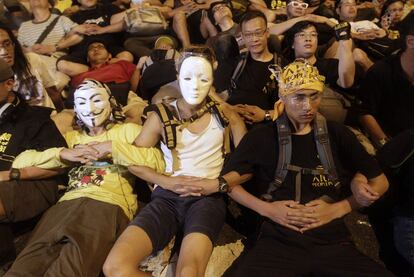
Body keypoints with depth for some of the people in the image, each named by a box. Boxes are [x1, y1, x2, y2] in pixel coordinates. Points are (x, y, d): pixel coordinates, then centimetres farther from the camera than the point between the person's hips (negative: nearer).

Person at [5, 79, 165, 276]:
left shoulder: (128, 130, 20)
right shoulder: (71, 137, 32)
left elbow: (157, 163, -1)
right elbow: (20, 162, 21)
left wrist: (113, 147, -1)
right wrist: (62, 153, 6)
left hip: (109, 204, -3)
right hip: (67, 204, 4)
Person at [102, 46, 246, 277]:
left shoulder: (225, 114, 8)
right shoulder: (161, 117, 7)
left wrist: (218, 184, -8)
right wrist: (166, 181, -5)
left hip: (208, 199, -2)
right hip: (167, 198, 3)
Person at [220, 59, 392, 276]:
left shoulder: (337, 135, 11)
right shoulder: (261, 137, 6)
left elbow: (380, 181, 16)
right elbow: (227, 181, 6)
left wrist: (339, 209, 1)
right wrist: (265, 209, -7)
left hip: (333, 243, 3)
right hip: (277, 242, -2)